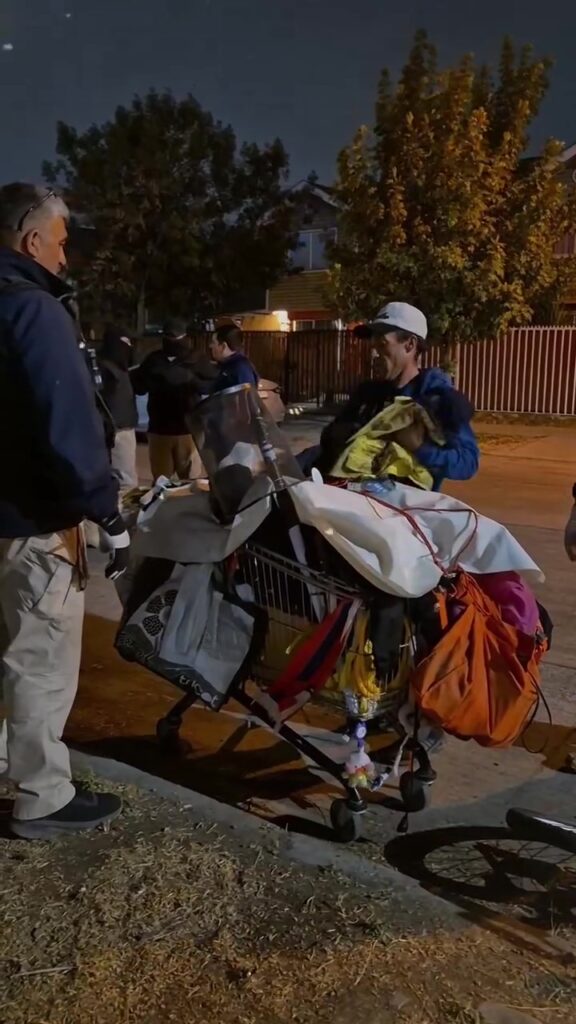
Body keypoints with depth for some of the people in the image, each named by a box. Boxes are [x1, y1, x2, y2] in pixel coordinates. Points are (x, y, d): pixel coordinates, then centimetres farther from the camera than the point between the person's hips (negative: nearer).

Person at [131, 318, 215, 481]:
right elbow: (138, 387, 9)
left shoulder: (197, 360, 3)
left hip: (188, 428, -3)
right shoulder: (154, 360, 10)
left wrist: (192, 380, -22)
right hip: (159, 428, 3)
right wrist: (153, 379, -11)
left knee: (191, 480, -2)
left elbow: (212, 386, -6)